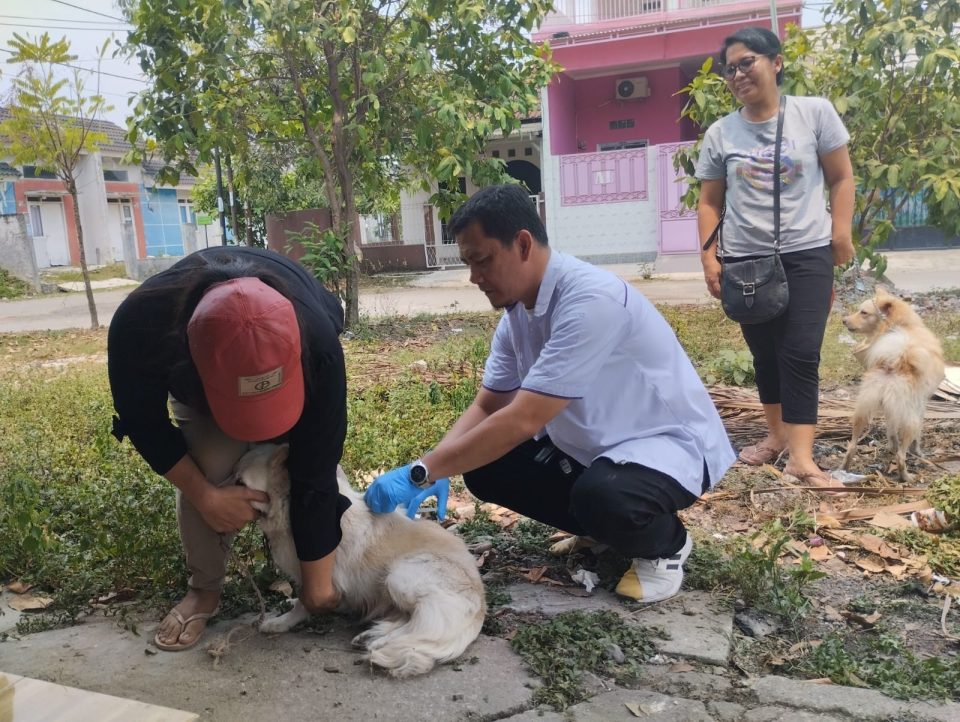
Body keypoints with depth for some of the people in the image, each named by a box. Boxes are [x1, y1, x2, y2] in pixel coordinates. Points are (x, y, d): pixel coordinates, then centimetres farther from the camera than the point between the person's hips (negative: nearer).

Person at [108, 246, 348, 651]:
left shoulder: (317, 342, -44)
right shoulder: (139, 325, -43)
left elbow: (314, 469, -35)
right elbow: (142, 420, -21)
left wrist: (318, 582, -25)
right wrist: (206, 496, -22)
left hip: (288, 362, 0)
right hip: (188, 373, 0)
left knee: (303, 462, -16)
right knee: (206, 469, -16)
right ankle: (204, 588, 7)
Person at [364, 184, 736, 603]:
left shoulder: (591, 301, -31)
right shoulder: (516, 312, -4)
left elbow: (521, 420, -35)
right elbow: (486, 407, 3)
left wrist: (420, 473, -30)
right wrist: (431, 471, -14)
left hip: (670, 441, -8)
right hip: (590, 444, 8)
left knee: (602, 496, -38)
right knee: (484, 469, -3)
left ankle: (665, 544, 0)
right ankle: (613, 526, 13)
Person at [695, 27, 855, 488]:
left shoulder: (814, 113, -1)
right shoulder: (720, 133, 3)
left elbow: (841, 178, 4)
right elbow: (709, 203, 7)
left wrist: (841, 233, -5)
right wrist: (709, 258, 0)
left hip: (806, 254, -2)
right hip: (746, 259, 2)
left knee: (801, 353, -8)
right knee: (765, 353, 10)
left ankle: (801, 457, -7)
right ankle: (776, 433, 27)